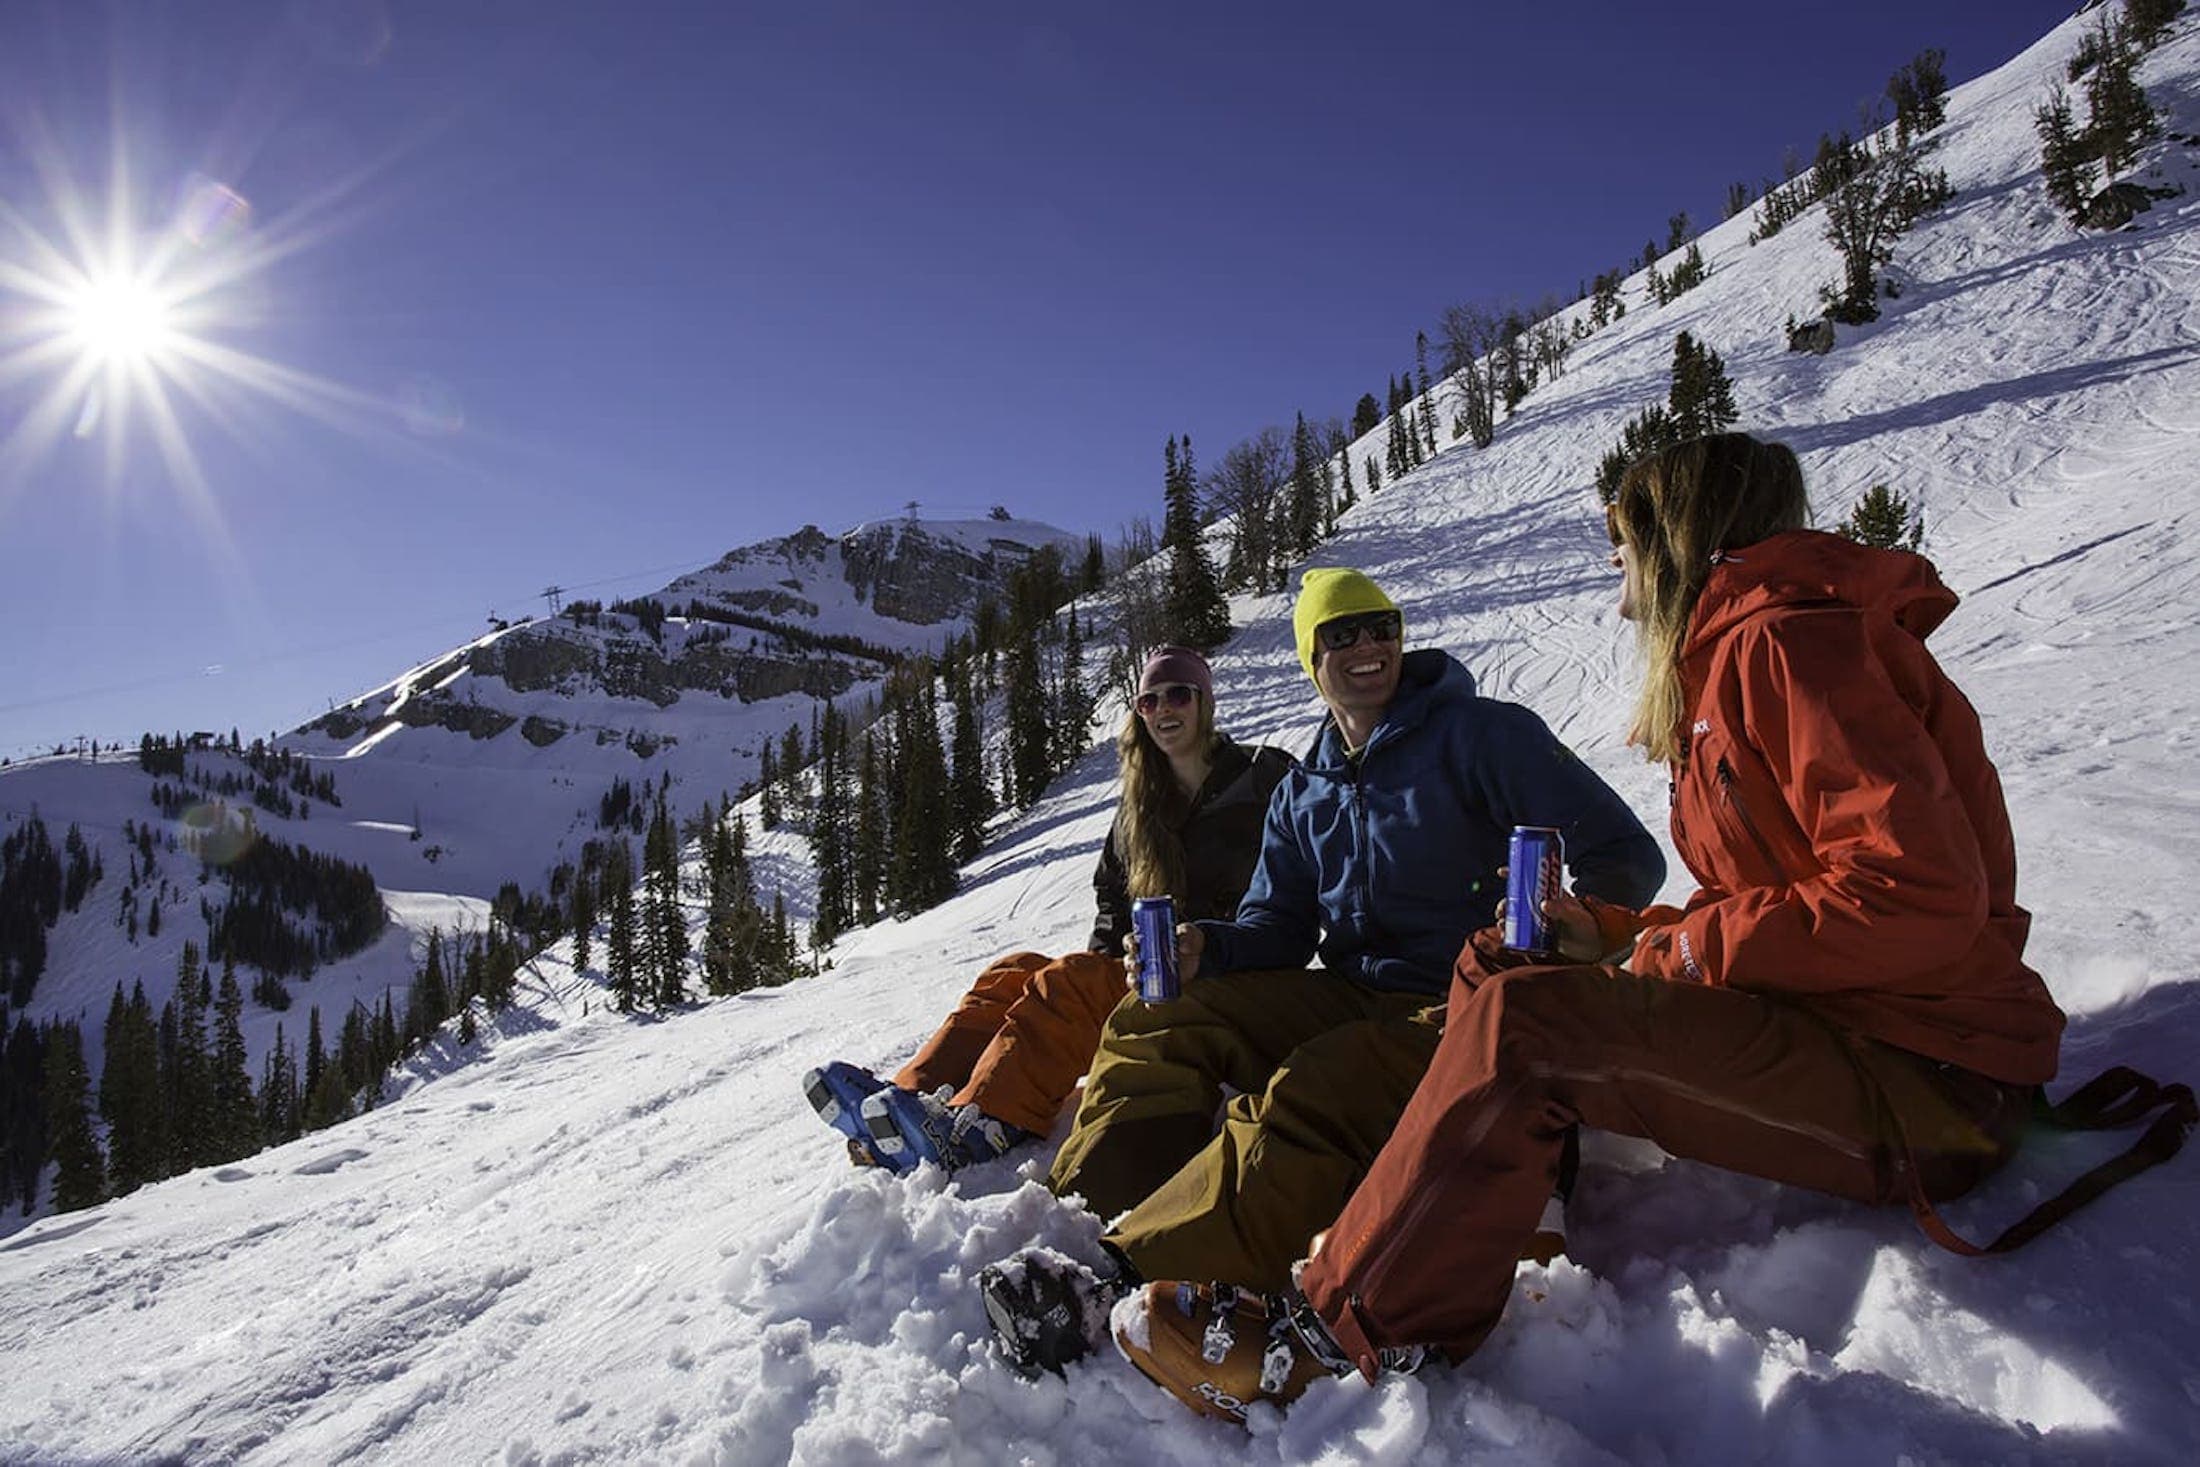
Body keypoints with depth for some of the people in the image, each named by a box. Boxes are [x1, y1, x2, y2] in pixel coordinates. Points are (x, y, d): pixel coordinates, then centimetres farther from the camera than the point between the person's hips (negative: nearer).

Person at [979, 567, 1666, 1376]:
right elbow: (1277, 928, 13)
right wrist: (1205, 949, -10)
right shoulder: (1303, 794, 14)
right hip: (1351, 999, 7)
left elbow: (1626, 855, -8)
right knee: (1155, 1021, -7)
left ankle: (1123, 1281, -42)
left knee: (1305, 1097, -34)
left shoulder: (1480, 734, -5)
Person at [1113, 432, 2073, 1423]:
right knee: (1492, 969, 4)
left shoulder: (1788, 642, -14)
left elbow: (1921, 894, -24)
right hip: (1833, 1030, 10)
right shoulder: (1730, 657, 18)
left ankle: (1333, 1338, -17)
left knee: (1520, 1020, -26)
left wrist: (1687, 949, -16)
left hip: (1926, 1080, -10)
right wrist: (1611, 935, 7)